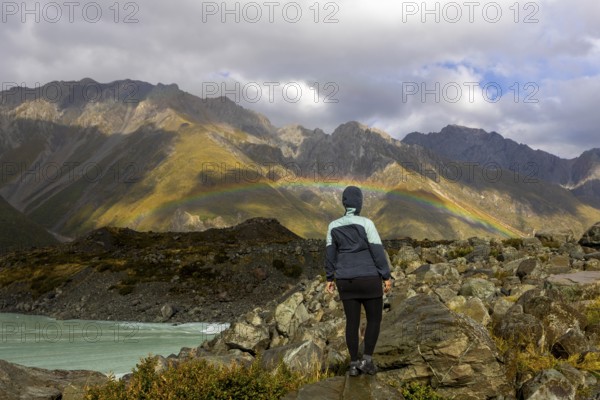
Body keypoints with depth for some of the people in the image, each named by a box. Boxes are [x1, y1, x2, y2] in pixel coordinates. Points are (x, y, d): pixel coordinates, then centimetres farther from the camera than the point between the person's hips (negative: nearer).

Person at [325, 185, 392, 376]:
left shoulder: (334, 225, 1)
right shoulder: (366, 223, -12)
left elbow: (330, 254, 6)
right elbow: (378, 251, -12)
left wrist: (330, 279, 14)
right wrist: (387, 277, -6)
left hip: (346, 280, 4)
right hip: (368, 279, -4)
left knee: (352, 322, 12)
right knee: (374, 319, 13)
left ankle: (354, 364, 12)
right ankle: (367, 360, 6)